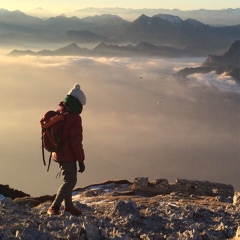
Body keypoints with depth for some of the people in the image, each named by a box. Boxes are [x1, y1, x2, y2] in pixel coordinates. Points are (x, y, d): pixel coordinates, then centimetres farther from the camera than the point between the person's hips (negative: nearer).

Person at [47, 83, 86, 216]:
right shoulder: (74, 118, -21)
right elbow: (76, 142, -21)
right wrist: (81, 160, -15)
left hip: (59, 154, 9)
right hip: (68, 156, -9)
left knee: (69, 180, 20)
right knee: (70, 181, -2)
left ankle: (68, 206, 30)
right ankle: (54, 207, -5)